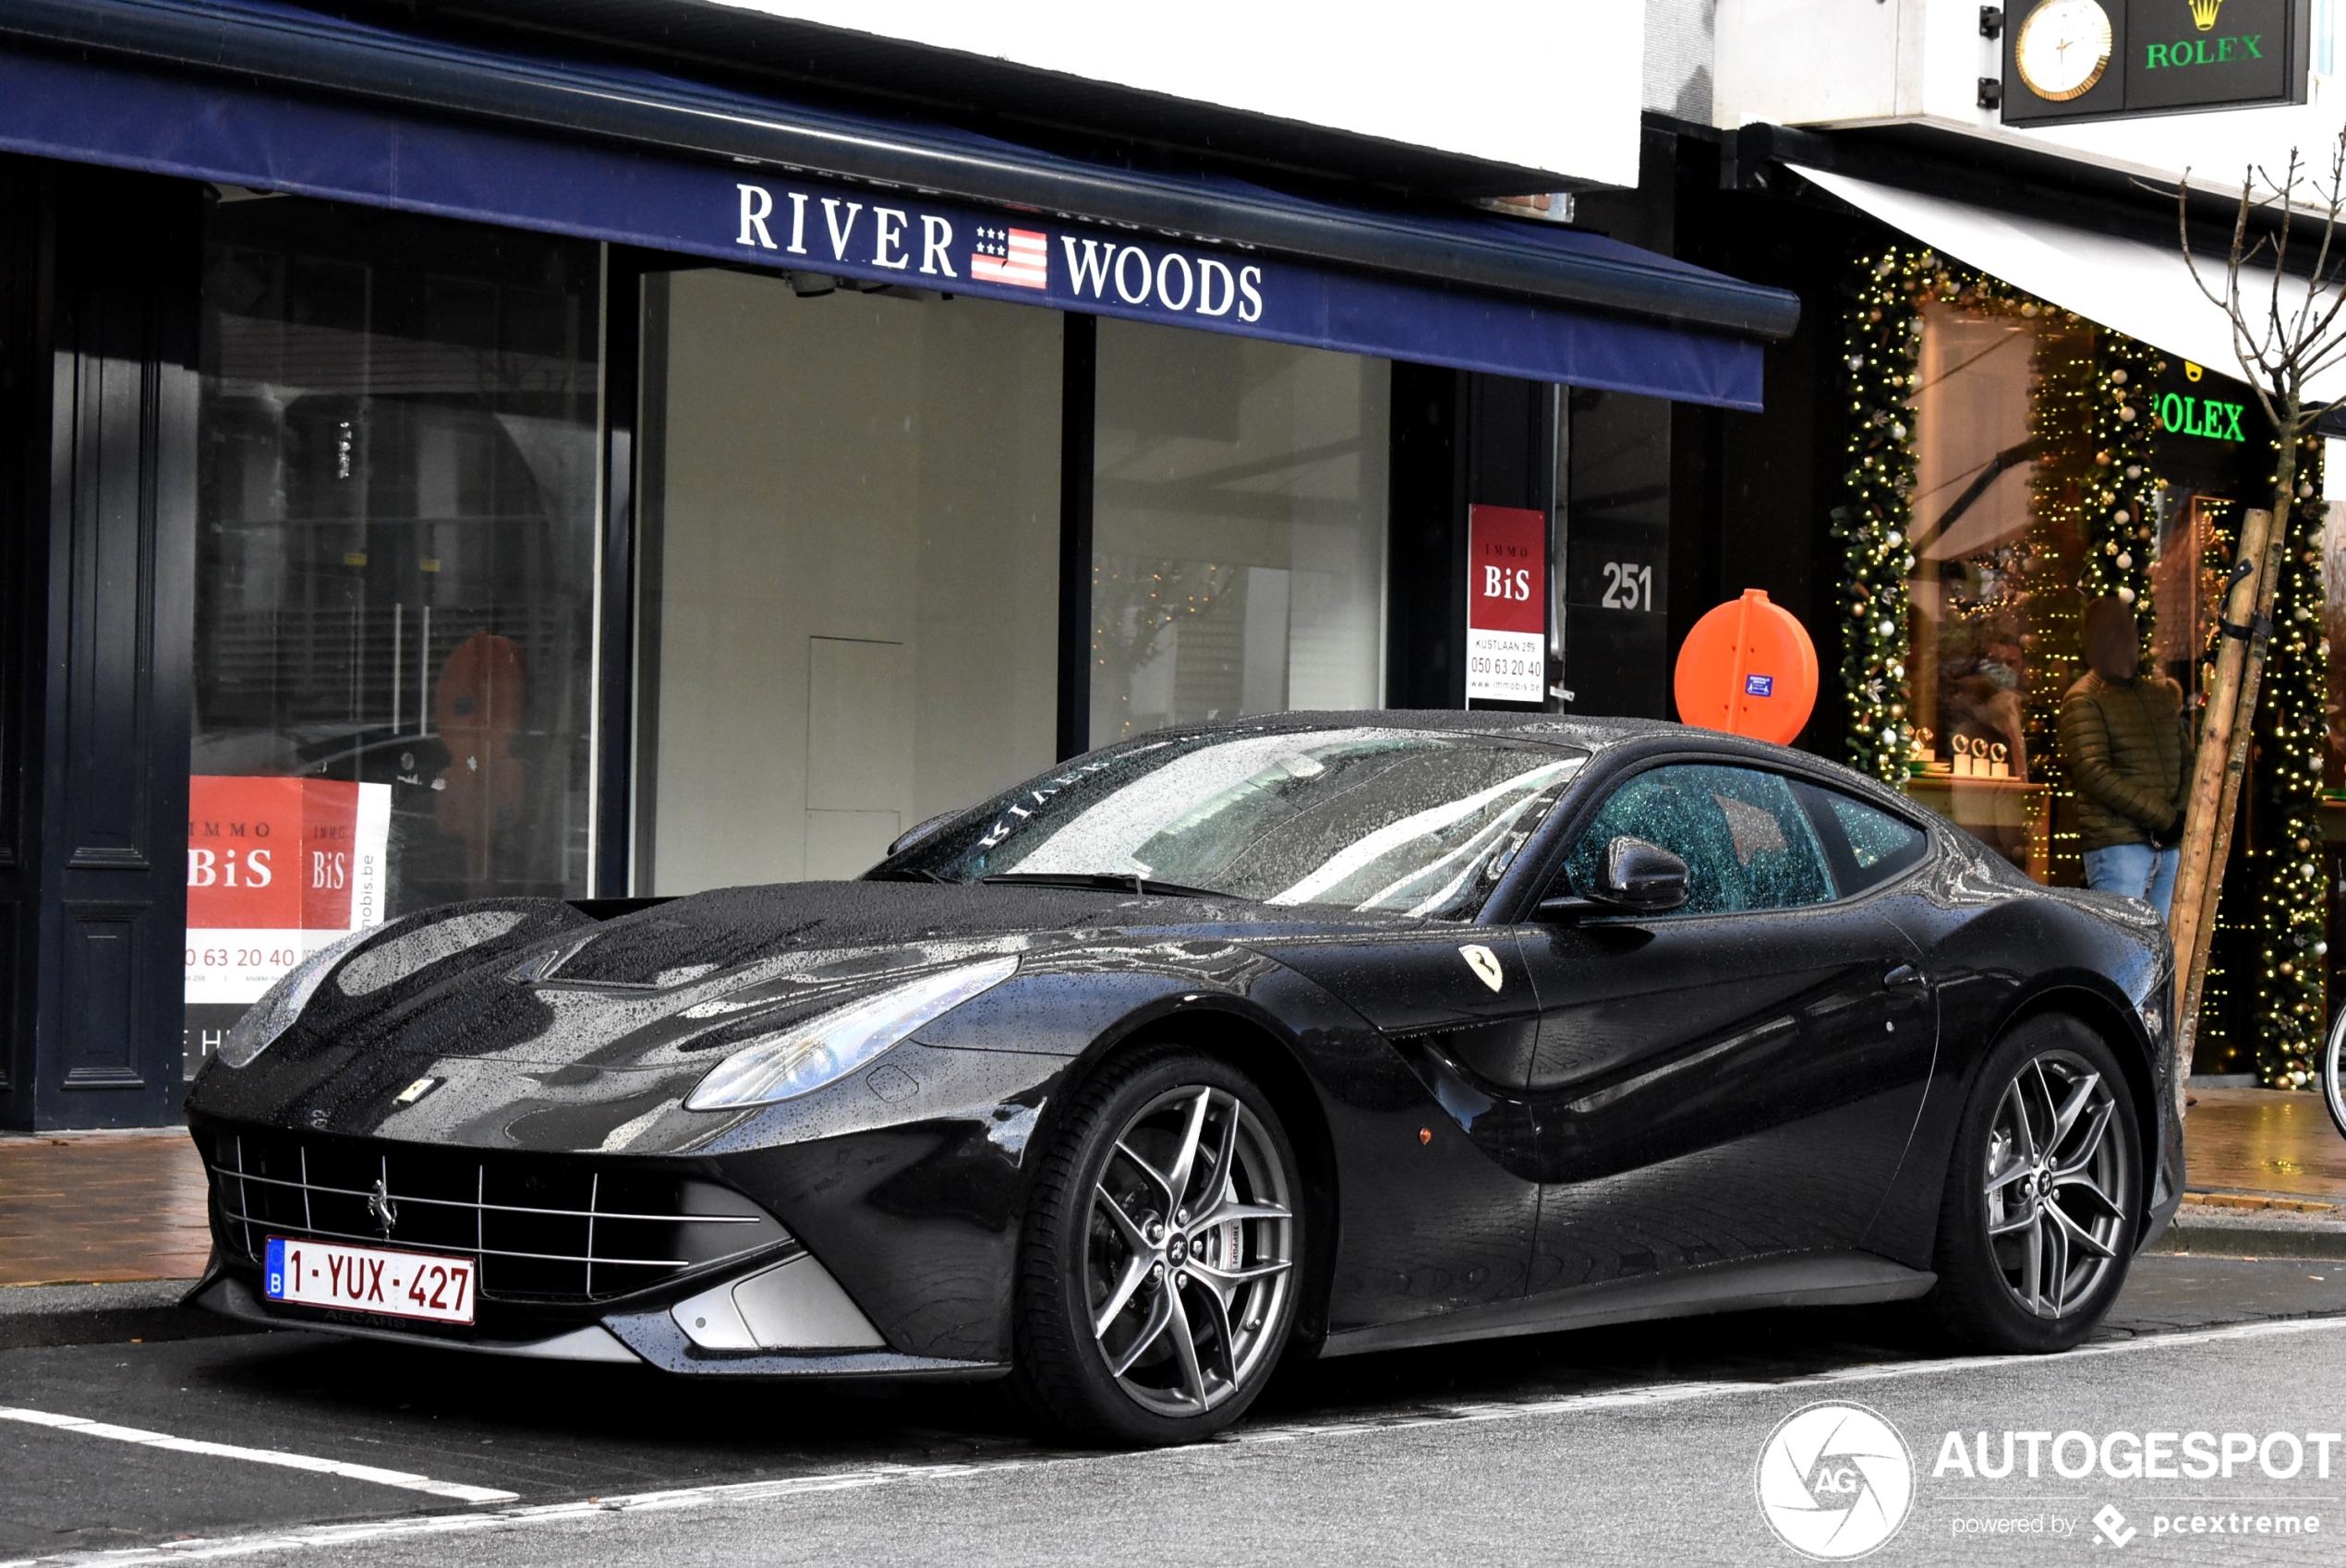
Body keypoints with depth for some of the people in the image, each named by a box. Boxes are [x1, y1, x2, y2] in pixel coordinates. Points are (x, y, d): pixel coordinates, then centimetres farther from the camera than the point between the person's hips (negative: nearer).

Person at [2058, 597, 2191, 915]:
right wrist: (2162, 817, -15)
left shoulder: (2160, 693, 20)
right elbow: (2093, 773, -14)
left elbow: (2186, 759, 21)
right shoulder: (2085, 700, -4)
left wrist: (2183, 813, 0)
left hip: (2167, 844, 7)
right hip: (2117, 843, -7)